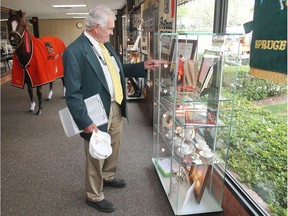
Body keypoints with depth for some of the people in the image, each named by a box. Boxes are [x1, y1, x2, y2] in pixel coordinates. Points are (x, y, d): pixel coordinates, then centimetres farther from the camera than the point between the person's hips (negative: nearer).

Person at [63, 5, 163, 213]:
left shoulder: (106, 44, 6)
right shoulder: (74, 51, -20)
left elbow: (118, 70, 17)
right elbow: (73, 93, -20)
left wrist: (143, 66, 7)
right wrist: (85, 122, -22)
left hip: (116, 108, 8)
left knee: (114, 148, 25)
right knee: (96, 156, 11)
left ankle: (108, 177, 52)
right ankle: (94, 196, 34)